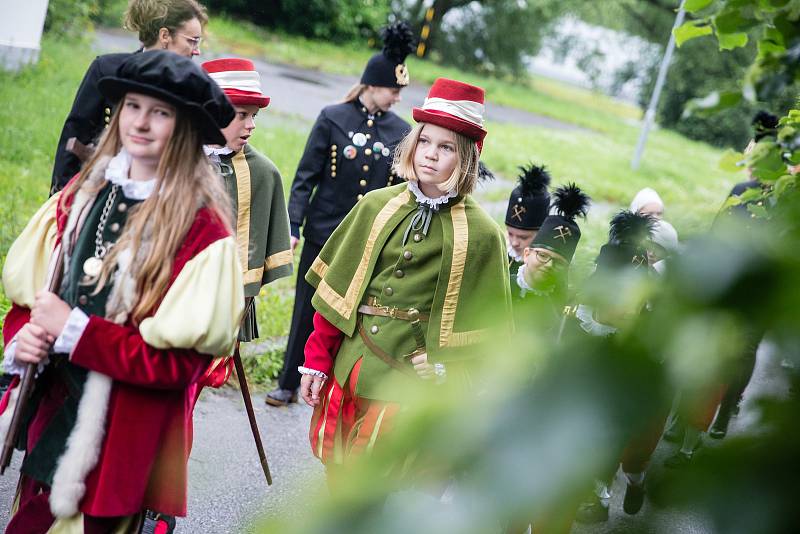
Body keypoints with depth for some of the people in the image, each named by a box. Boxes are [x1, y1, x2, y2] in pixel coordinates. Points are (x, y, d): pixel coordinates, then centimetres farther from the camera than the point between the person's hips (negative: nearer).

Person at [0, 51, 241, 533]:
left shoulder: (202, 226, -15)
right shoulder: (82, 194, 3)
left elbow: (182, 360, -19)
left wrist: (74, 330, -20)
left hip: (125, 452, -5)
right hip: (49, 420, 6)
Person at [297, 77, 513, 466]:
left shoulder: (481, 234, -8)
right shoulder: (376, 206, 1)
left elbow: (482, 333, -3)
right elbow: (336, 291, 4)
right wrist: (316, 361, 2)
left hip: (415, 380, -3)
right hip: (350, 371, 4)